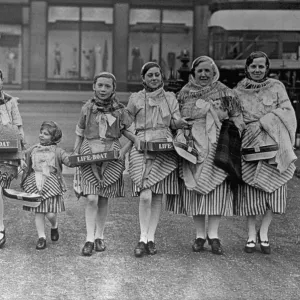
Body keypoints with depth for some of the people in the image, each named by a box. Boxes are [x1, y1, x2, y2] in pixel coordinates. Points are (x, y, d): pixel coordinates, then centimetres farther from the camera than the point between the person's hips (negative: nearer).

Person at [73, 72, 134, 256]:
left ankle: (99, 237, 20)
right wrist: (75, 155, 1)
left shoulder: (119, 111, 2)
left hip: (111, 157, 0)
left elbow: (134, 136, 5)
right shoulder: (87, 109, 4)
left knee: (104, 199, 7)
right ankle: (90, 239, -6)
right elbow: (79, 135, 13)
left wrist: (124, 151, -10)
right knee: (91, 198, -11)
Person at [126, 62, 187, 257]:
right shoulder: (136, 99, 9)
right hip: (142, 148, -2)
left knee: (158, 197, 1)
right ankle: (143, 238, -4)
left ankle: (151, 238, 10)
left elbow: (176, 122, 10)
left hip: (164, 147, 2)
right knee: (145, 196, -14)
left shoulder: (170, 98, 14)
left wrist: (180, 122, -13)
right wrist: (135, 137, -4)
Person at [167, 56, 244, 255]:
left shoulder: (224, 92, 4)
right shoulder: (185, 93, 10)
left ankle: (213, 234, 3)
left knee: (217, 188, -6)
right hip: (193, 147, 2)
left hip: (217, 148, -2)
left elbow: (236, 118, 5)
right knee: (194, 189, 1)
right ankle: (200, 235, 11)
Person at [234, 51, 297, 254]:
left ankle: (264, 232, 7)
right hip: (248, 146, 0)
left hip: (272, 145, 0)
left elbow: (287, 111, -1)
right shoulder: (239, 91, 11)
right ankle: (252, 234, 6)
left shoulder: (276, 87, 7)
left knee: (272, 188, -6)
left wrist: (264, 122, -12)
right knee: (250, 189, -3)